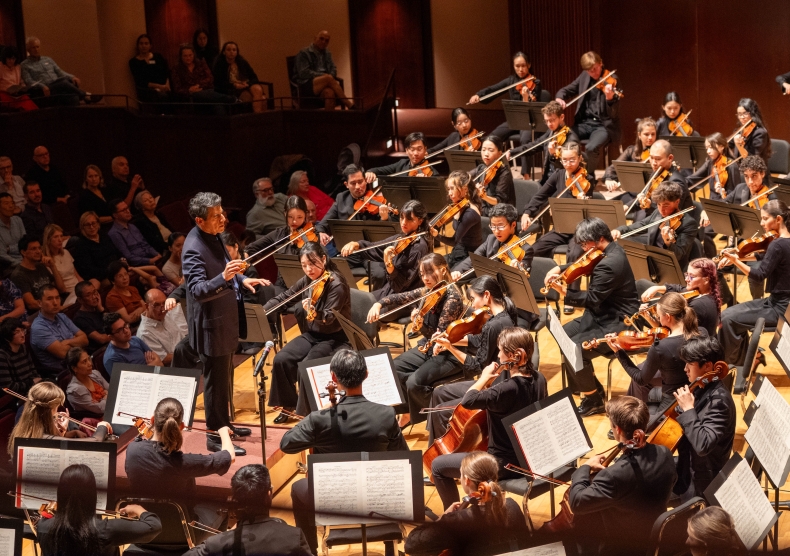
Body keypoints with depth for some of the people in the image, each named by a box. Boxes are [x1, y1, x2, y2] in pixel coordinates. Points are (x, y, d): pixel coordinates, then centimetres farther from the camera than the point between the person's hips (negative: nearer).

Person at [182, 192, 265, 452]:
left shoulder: (213, 235, 3)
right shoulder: (194, 249, -26)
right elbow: (198, 290, -35)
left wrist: (241, 280, 5)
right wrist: (224, 277, -50)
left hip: (226, 319, 10)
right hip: (212, 325, -10)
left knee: (224, 378, 23)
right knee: (216, 381, 2)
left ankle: (223, 425, 38)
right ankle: (215, 437, 15)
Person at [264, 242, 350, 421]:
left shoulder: (336, 284, -18)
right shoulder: (306, 281, 2)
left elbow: (329, 318, -25)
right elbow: (283, 298, 10)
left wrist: (313, 312, -47)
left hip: (334, 338, -7)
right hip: (311, 335, 7)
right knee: (281, 360, -14)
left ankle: (311, 411, -10)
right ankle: (289, 404, 4)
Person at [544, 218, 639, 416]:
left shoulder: (609, 264, -27)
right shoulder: (611, 250, 5)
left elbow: (591, 299, -25)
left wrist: (562, 291, -25)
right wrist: (558, 269, 0)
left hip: (618, 324, -11)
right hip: (604, 313, 11)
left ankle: (594, 400, -2)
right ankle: (592, 386, 22)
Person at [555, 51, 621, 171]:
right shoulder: (584, 76, 5)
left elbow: (613, 115, -17)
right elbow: (566, 90, 14)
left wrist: (610, 98, -39)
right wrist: (559, 98, -11)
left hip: (604, 125, -5)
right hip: (584, 123, 5)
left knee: (591, 148, -34)